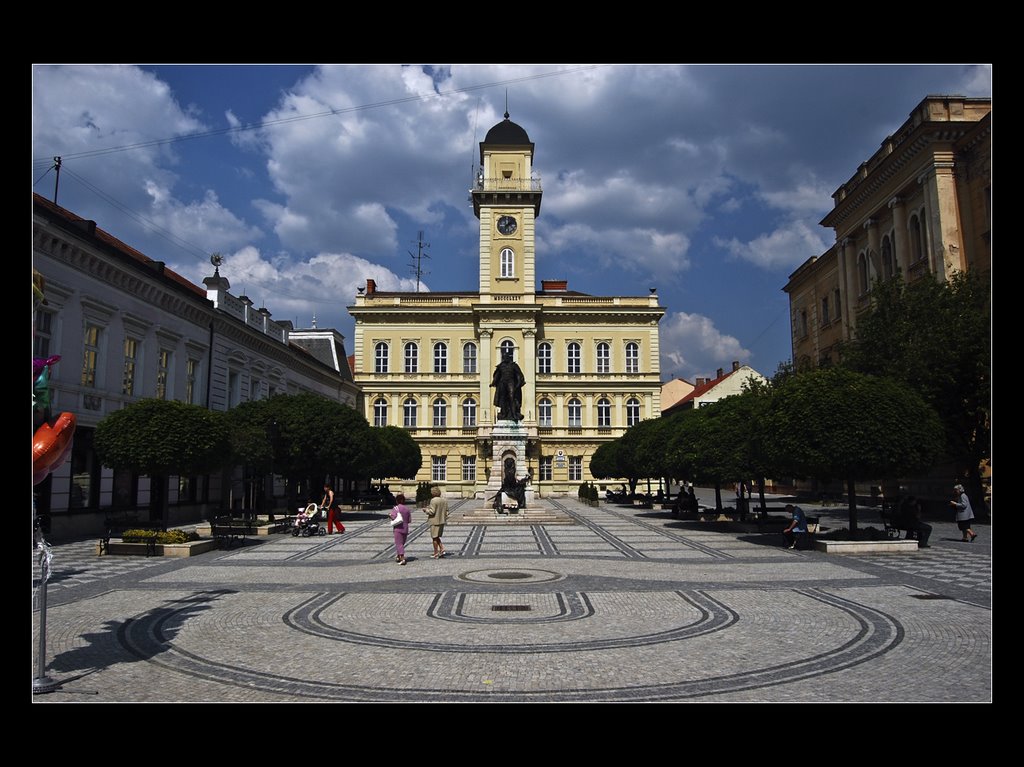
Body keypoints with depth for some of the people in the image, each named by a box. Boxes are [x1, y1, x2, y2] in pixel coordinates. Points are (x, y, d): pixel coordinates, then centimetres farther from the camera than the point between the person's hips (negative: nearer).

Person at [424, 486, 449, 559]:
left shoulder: (433, 500, -17)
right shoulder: (444, 499, 6)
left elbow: (432, 511, -18)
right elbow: (446, 510, 10)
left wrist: (426, 510, -2)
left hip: (435, 521, -7)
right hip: (442, 521, 7)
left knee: (434, 537, 4)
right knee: (437, 537, 20)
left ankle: (436, 554, 10)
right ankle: (442, 549, 8)